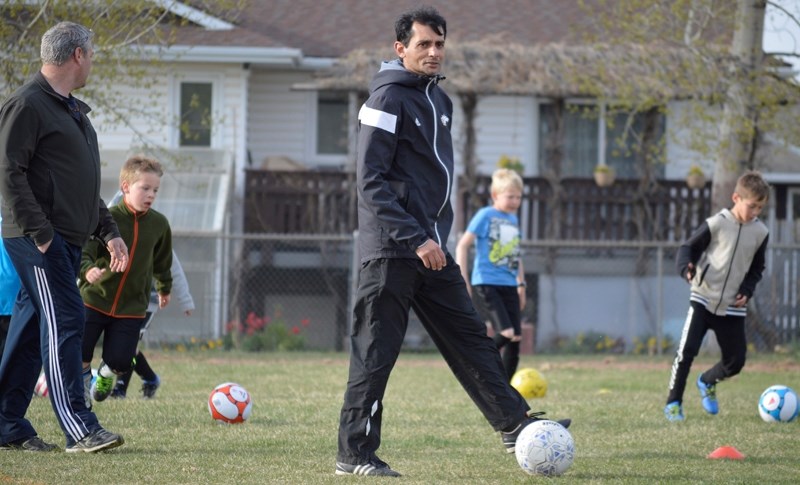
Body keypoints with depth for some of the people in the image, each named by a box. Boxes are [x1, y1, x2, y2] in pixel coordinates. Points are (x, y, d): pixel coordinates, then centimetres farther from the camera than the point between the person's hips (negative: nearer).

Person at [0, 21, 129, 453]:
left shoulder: (72, 110, 22)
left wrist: (108, 232, 22)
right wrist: (39, 233, -20)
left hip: (69, 239, 9)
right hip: (39, 238, -9)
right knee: (64, 323, -13)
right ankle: (78, 428, -15)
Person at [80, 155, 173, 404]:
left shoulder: (159, 224, 0)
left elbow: (162, 260, 18)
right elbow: (83, 252, -18)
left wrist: (164, 288, 31)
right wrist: (87, 270, -39)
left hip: (132, 306, 2)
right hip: (94, 298, -2)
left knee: (120, 360, -3)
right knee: (79, 354, -6)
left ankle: (107, 374, 34)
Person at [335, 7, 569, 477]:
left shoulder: (438, 99, 16)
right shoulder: (388, 98, -11)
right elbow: (371, 182, -16)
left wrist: (437, 235, 19)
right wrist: (414, 239, -20)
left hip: (431, 248, 8)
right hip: (390, 252, -8)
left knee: (471, 340, 8)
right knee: (376, 352, -4)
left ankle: (516, 426, 10)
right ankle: (354, 454, 1)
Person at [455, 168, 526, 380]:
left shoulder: (513, 220, 15)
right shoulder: (485, 215, -5)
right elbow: (462, 246, -6)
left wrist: (521, 284, 22)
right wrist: (463, 281, -11)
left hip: (509, 286, 7)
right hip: (486, 285, -7)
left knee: (515, 338, 0)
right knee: (505, 333, -21)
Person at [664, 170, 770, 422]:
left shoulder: (760, 233, 1)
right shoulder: (716, 224, -11)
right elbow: (688, 248, -7)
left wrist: (747, 291, -3)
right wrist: (687, 267, -29)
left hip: (733, 307, 4)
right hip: (704, 299, -4)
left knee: (735, 361, 5)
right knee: (687, 350, -15)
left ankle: (707, 382, 37)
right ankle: (673, 402, 2)